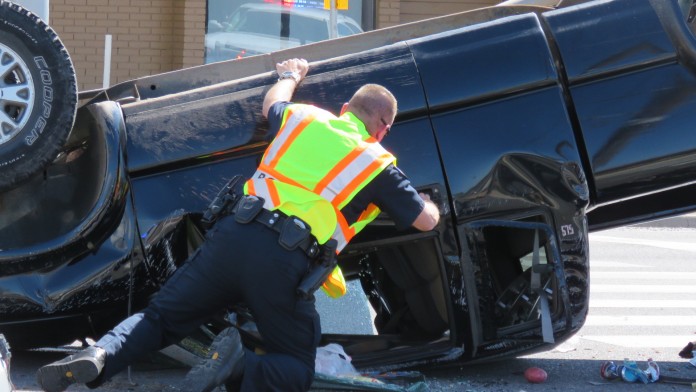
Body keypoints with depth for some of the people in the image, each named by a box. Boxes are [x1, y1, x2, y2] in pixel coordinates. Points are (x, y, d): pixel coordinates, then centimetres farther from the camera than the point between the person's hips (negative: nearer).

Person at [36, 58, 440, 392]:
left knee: (159, 319, 15)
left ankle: (100, 355, -15)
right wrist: (429, 203, 43)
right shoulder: (377, 164, 10)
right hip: (284, 261, -3)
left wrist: (291, 75, 65)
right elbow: (426, 220, 19)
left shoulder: (303, 117, 19)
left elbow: (273, 105, 44)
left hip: (233, 235, 4)